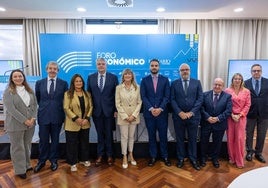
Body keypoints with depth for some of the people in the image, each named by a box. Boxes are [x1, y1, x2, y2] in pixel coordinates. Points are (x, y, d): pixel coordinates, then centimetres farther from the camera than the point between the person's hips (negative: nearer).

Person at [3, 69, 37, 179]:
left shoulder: (29, 90, 8)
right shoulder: (8, 92, -6)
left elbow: (34, 105, 6)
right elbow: (11, 109, -14)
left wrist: (33, 118, -7)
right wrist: (24, 120, -17)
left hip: (30, 123, 4)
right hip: (16, 124, -4)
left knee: (27, 145, 15)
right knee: (18, 147, 7)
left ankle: (27, 165, 31)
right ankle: (20, 170, 20)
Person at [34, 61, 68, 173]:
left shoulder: (63, 83, -1)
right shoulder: (39, 83, 4)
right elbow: (38, 98, 15)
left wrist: (57, 108, 5)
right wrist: (43, 107, 14)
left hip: (57, 116, -1)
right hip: (43, 115, 1)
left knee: (55, 140, 11)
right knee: (43, 140, 9)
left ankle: (53, 161, 27)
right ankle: (41, 161, 27)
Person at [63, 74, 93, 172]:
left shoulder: (87, 94, 7)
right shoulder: (68, 94, -5)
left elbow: (90, 107, 3)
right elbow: (66, 108, -12)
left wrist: (87, 118, -10)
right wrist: (75, 118, -19)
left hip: (85, 124, 4)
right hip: (72, 124, -4)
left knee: (84, 143, 16)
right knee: (72, 144, 6)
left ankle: (83, 159, 34)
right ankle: (73, 163, 21)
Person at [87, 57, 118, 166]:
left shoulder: (113, 77, 0)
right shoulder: (91, 78, 5)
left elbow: (116, 95, -1)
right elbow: (88, 94, 6)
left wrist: (116, 110, -5)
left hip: (109, 110, -1)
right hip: (96, 111, 1)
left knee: (109, 134, 10)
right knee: (100, 134, 12)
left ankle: (109, 155, 26)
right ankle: (100, 155, 26)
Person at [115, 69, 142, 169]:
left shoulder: (137, 87, 0)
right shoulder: (119, 87, -3)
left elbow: (139, 102, 0)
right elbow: (117, 104, -5)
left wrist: (133, 115, -10)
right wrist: (125, 116, -11)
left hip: (134, 116, 2)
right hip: (123, 116, -1)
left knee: (131, 136, 13)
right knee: (124, 137, 5)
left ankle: (131, 155, 29)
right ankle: (124, 157, 20)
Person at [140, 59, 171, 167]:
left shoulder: (165, 80, 5)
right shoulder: (144, 80, 5)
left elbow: (167, 96, -1)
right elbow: (143, 96, -2)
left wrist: (160, 109, -13)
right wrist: (151, 109, -14)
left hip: (162, 112, 0)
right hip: (149, 112, 0)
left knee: (163, 135, 7)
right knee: (151, 136, 9)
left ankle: (165, 156, 22)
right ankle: (153, 156, 21)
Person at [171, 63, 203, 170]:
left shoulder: (197, 83, 4)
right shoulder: (174, 83, 4)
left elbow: (200, 99, -2)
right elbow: (172, 100, -2)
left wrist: (191, 112, -12)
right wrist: (180, 112, -13)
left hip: (193, 116, 0)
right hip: (178, 116, 0)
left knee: (193, 139, 11)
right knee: (180, 138, 10)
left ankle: (193, 159, 26)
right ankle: (181, 158, 26)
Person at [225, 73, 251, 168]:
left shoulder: (246, 91, 4)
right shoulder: (227, 91, 0)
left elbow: (247, 105, 1)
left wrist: (239, 115, -9)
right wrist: (232, 115, -10)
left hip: (241, 117, 0)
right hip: (230, 117, 0)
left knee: (240, 138, 1)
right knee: (230, 138, 5)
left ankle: (239, 160, 15)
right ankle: (232, 157, 21)